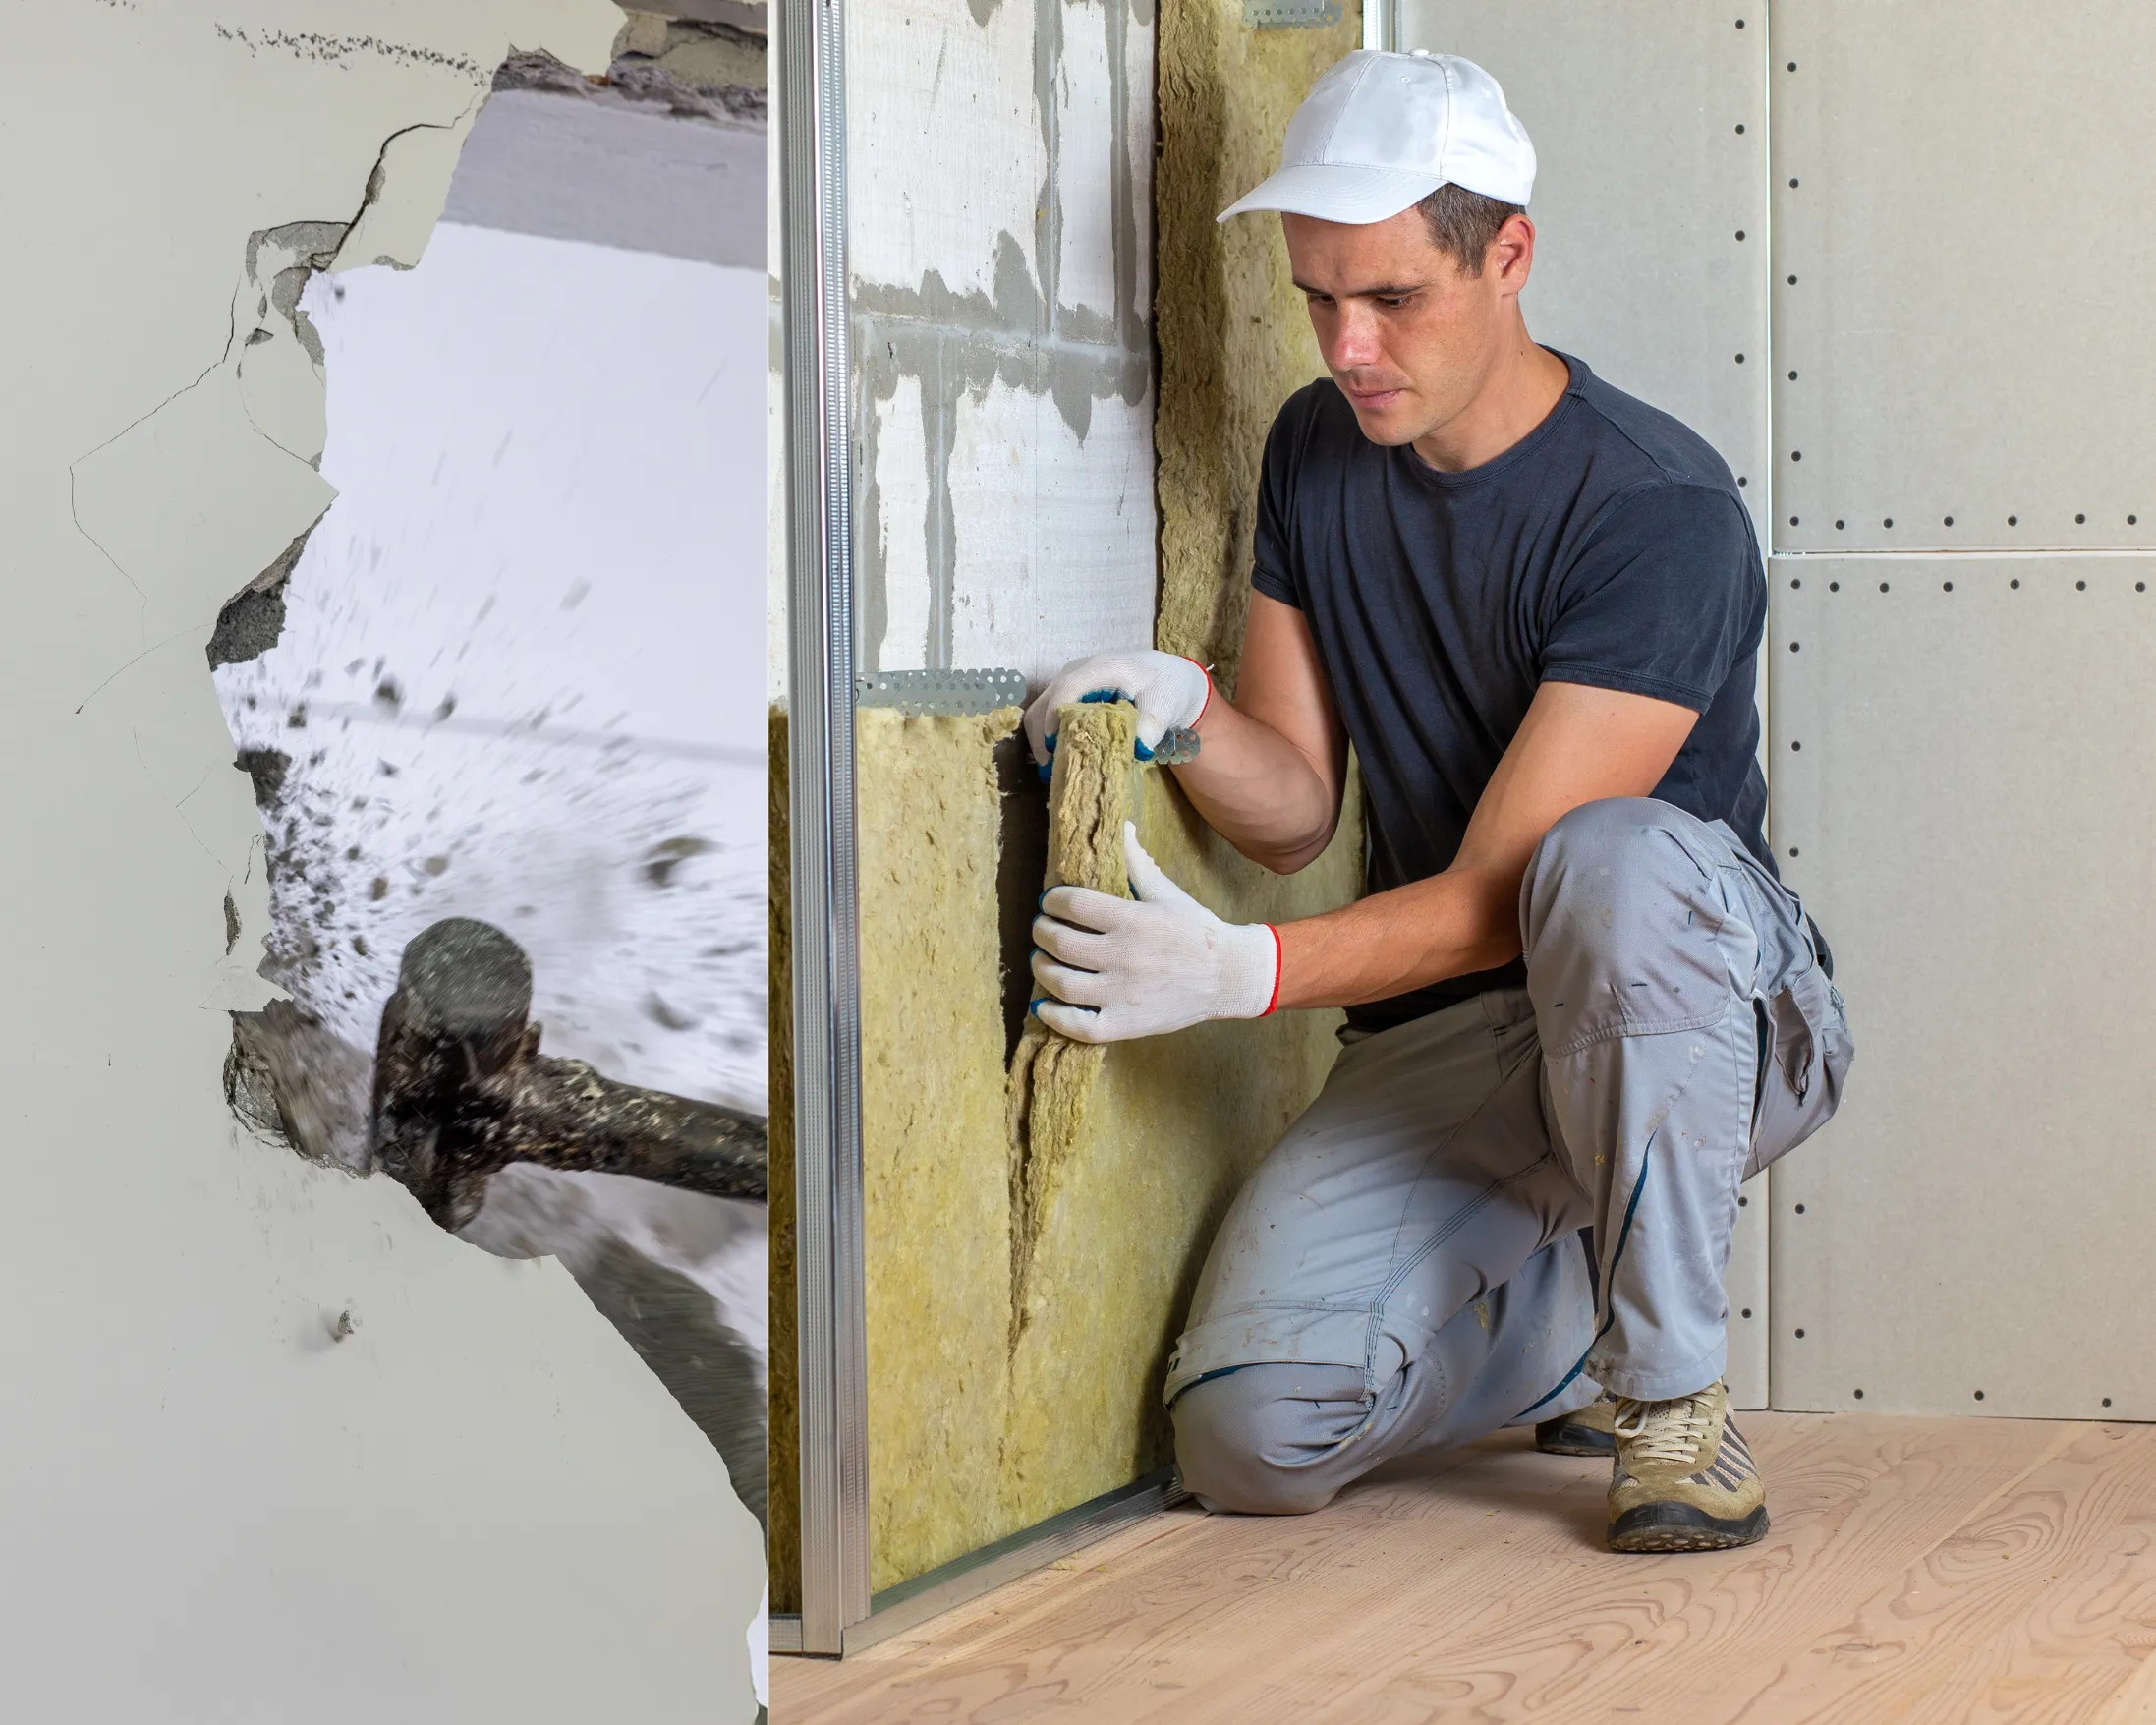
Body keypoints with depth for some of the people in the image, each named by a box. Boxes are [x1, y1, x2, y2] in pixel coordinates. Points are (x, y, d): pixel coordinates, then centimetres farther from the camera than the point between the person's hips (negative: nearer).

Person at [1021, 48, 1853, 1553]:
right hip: (1442, 1046, 5)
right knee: (1253, 1438, -18)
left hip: (1718, 1022, -5)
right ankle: (1598, 1304, 13)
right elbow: (1297, 814, 5)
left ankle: (1675, 1388, -21)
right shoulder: (1318, 454, 5)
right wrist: (1189, 712, -17)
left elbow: (1498, 898, -23)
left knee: (1611, 860, -41)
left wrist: (1241, 971, -36)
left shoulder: (1656, 510, -18)